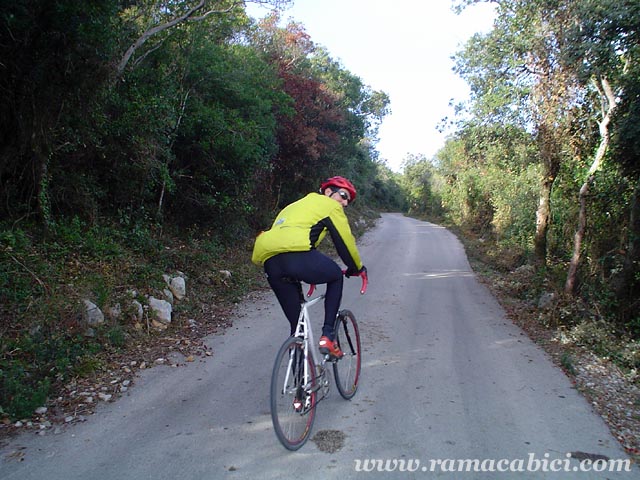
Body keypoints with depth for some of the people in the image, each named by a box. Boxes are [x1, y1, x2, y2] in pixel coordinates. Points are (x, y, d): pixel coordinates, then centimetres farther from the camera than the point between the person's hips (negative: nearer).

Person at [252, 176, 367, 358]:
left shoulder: (296, 205, 40)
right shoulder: (330, 205, 17)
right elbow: (345, 241, 14)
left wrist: (310, 275, 48)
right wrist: (357, 268, 31)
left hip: (270, 263, 7)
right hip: (296, 255, -7)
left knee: (296, 324, 19)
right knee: (336, 276, 23)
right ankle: (327, 336, 13)